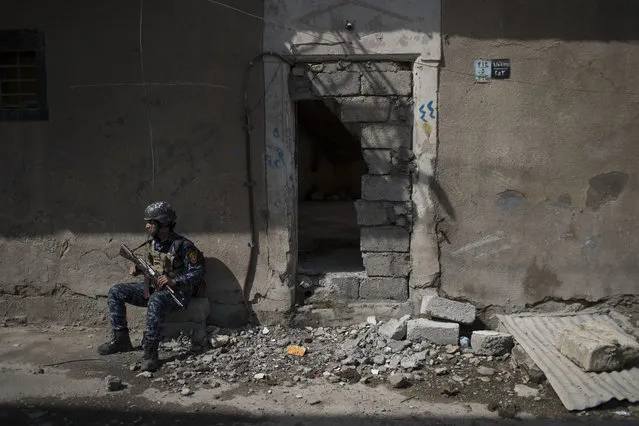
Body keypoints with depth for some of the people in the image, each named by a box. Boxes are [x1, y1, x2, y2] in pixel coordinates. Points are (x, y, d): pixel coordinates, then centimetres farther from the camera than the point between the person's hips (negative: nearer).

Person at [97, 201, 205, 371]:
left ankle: (150, 352, -33)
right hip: (152, 287, 8)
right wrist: (138, 268, 2)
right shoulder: (152, 242, 7)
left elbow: (197, 273, -17)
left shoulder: (183, 246, -16)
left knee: (156, 301, -41)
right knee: (116, 292, -2)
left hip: (176, 292, -8)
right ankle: (121, 339, 3)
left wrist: (174, 281, -29)